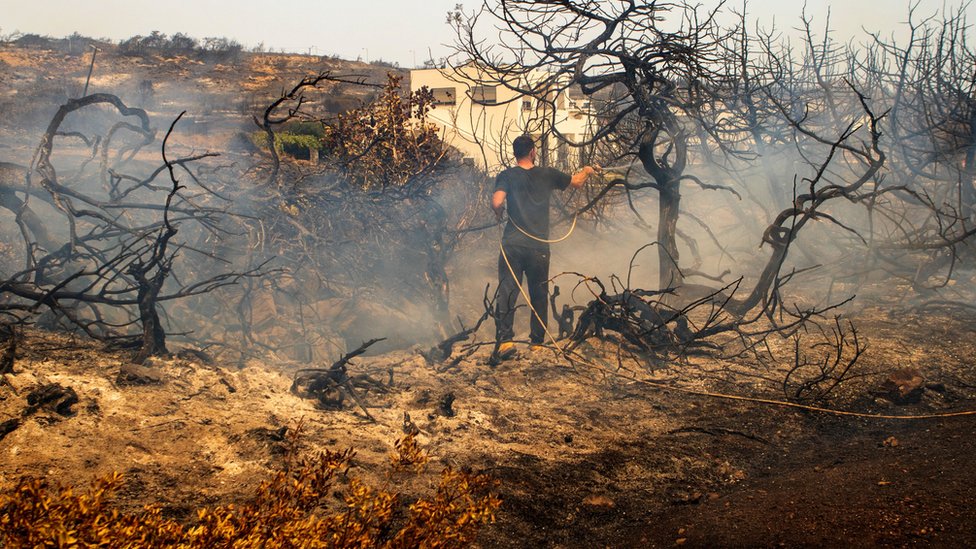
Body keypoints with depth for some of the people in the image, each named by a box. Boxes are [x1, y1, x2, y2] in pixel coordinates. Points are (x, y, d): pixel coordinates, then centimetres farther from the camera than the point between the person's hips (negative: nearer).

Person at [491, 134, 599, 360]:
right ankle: (537, 342, 18)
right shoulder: (547, 175, 6)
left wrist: (499, 214, 6)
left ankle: (505, 340, -16)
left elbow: (497, 203, -17)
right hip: (539, 247, 1)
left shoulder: (506, 176, -1)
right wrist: (587, 170, 43)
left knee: (506, 293, -3)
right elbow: (577, 181, 22)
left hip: (513, 245, -1)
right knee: (539, 296, 13)